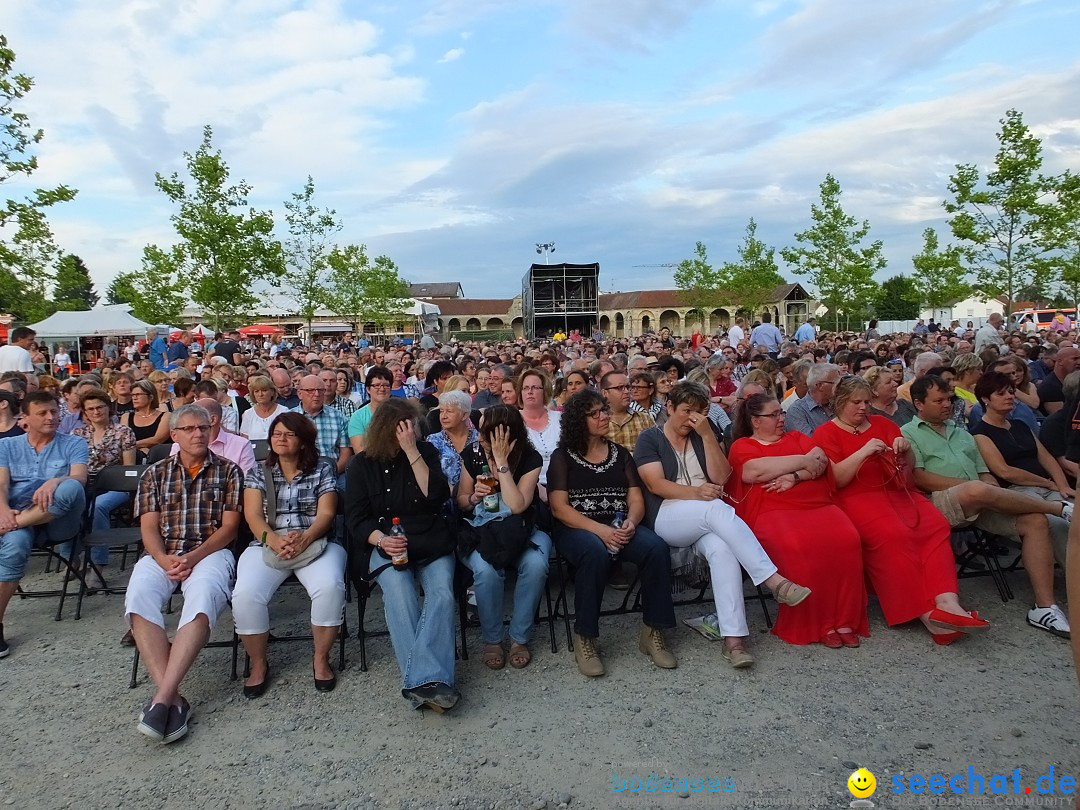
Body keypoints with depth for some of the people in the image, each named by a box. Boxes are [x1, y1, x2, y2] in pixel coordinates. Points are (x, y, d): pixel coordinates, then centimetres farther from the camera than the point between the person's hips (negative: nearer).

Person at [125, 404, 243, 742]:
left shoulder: (228, 471, 9)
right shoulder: (154, 474, 16)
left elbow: (229, 526, 2)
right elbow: (149, 527, 8)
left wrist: (193, 557, -12)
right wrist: (164, 560, -12)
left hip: (210, 552, -2)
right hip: (161, 555, 2)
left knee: (203, 597, -35)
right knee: (139, 597, -30)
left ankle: (162, 698, -37)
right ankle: (172, 697, -33)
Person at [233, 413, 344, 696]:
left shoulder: (322, 470, 7)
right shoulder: (258, 472, 11)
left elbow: (326, 514, -2)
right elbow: (253, 516, -1)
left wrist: (304, 539, -23)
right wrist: (275, 540, -22)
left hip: (315, 543, -1)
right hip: (267, 545, 2)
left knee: (330, 586, -32)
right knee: (245, 594, -27)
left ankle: (321, 659, -8)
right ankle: (258, 663, -2)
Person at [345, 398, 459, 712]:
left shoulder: (426, 452, 8)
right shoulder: (362, 464, 6)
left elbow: (436, 495, -7)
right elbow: (356, 518, 2)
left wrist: (412, 451, -13)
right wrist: (381, 540, -19)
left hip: (432, 541, 1)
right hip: (385, 545, -1)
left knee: (442, 595, -28)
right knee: (400, 595, -31)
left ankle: (420, 682, -35)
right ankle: (429, 679, -35)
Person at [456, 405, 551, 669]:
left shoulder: (530, 459, -12)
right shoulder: (473, 453, -6)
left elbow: (517, 506, -25)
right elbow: (461, 502, 4)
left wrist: (501, 461, -26)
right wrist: (474, 497, -20)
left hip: (519, 531, 0)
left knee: (536, 565, -32)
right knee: (486, 570, -32)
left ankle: (520, 638, -9)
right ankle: (492, 639, -6)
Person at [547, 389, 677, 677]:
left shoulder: (620, 453, 14)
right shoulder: (562, 457, 3)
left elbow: (636, 499, 8)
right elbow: (559, 508, -7)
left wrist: (630, 522, -16)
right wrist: (599, 529, -21)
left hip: (619, 527, 4)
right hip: (576, 529, -3)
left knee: (656, 547, -27)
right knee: (596, 552, -38)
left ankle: (653, 632, -12)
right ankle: (584, 637, -21)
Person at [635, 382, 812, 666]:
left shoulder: (701, 437, 19)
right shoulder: (650, 439, 7)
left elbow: (721, 477, 5)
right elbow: (656, 484, -7)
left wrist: (707, 434, -3)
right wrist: (695, 492, -22)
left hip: (706, 520, 4)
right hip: (665, 517, -3)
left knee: (722, 548, -32)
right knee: (717, 509, -34)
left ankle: (733, 637, -37)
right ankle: (775, 581, -37)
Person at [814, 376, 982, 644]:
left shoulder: (882, 423, 18)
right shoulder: (826, 433, 5)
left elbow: (907, 469, 22)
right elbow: (834, 479, -7)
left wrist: (905, 450, -1)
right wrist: (864, 451, -16)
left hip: (896, 491, 5)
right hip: (857, 498, -5)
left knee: (935, 525, -24)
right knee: (893, 534, -32)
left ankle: (946, 602, -35)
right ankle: (924, 612, -27)